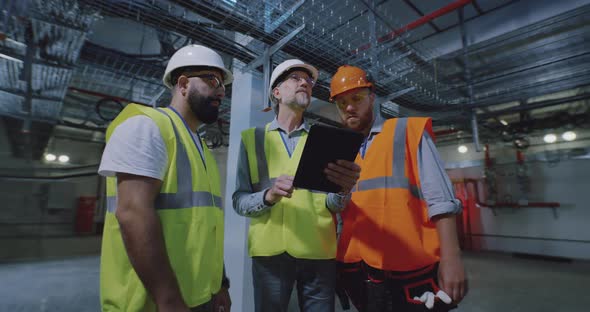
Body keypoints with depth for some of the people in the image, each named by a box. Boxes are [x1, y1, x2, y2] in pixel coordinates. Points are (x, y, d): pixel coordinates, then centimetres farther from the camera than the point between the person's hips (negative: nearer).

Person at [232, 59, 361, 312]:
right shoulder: (252, 138, 5)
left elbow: (332, 203, -1)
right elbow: (239, 200, -1)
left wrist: (343, 190, -23)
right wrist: (268, 196, -21)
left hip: (318, 251, 1)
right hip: (270, 251, -1)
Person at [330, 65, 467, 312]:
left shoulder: (408, 131, 1)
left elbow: (439, 200, -6)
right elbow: (338, 210, 11)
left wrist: (451, 257, -12)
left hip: (411, 267, -3)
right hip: (358, 270, 4)